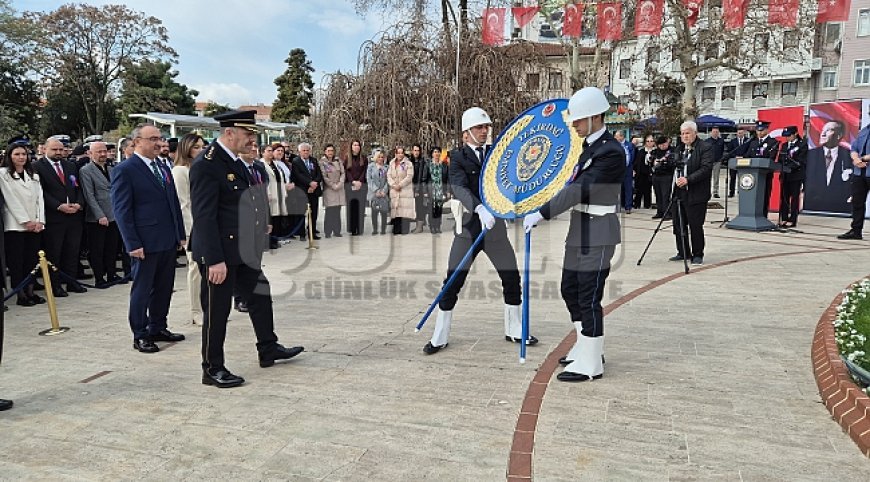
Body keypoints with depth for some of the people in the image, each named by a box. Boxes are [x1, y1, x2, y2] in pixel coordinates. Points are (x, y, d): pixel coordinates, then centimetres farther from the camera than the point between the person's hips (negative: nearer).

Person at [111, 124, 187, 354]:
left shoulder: (163, 167, 14)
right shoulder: (125, 170, -8)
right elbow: (121, 210, -11)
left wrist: (181, 234, 11)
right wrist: (133, 244, -15)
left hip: (169, 241, 7)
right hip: (146, 243, -7)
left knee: (164, 287, 14)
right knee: (142, 289, 5)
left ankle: (158, 328, 27)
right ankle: (140, 335, 16)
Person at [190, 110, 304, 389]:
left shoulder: (237, 161, 10)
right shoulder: (206, 165, -18)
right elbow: (204, 216, -22)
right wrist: (214, 260, -24)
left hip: (243, 250, 9)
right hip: (219, 253, -9)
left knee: (260, 296, 18)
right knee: (217, 310, 3)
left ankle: (268, 349, 35)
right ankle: (213, 370, 18)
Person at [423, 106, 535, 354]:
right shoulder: (458, 156, -5)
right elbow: (459, 188, -21)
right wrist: (480, 209, -37)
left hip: (495, 227, 4)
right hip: (469, 227, -4)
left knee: (512, 278, 7)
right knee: (453, 282, -3)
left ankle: (513, 329, 26)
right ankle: (440, 336, 11)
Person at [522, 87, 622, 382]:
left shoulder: (611, 152, -18)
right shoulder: (588, 145, 12)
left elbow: (580, 189, -25)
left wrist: (541, 214, -26)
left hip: (597, 235, -10)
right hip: (579, 230, 10)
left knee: (589, 297, -2)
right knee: (570, 290, 16)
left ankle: (590, 364, 10)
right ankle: (586, 347, 31)